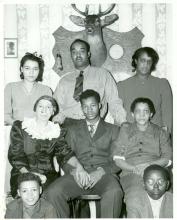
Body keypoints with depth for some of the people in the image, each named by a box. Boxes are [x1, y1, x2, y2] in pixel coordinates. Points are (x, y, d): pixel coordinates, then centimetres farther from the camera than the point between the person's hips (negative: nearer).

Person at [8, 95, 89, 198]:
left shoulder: (57, 132, 12)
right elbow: (15, 156, 0)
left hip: (48, 175, 2)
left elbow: (65, 153, 0)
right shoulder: (20, 127, 7)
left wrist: (78, 166, -21)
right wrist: (29, 174, -15)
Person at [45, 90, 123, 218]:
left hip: (104, 175, -1)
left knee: (114, 193, -36)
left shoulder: (113, 130, 17)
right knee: (53, 192, -28)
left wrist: (101, 172, -12)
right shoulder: (73, 130, 23)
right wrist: (74, 171, -9)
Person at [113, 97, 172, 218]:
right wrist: (134, 169, -6)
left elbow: (168, 158, 12)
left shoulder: (161, 133, 24)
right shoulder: (125, 130, 22)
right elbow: (117, 158, 12)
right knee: (134, 201, -35)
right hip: (131, 172, 0)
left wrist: (150, 165, -8)